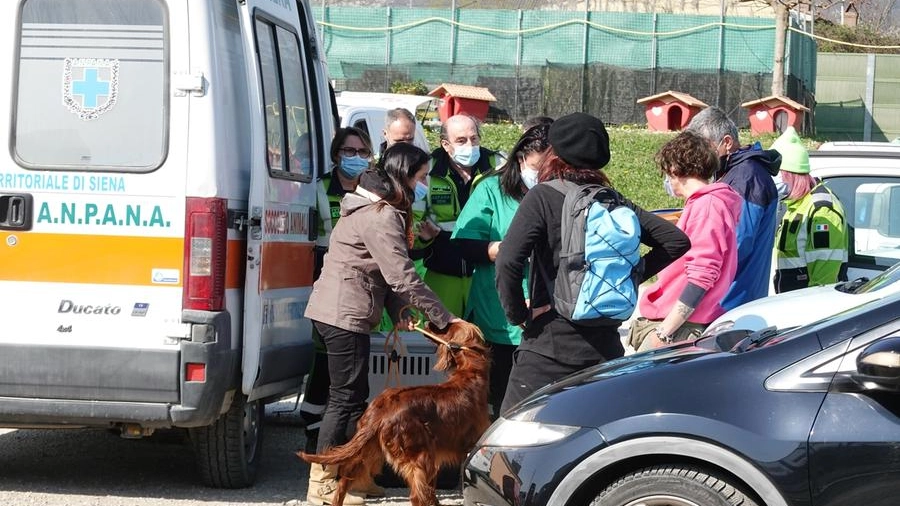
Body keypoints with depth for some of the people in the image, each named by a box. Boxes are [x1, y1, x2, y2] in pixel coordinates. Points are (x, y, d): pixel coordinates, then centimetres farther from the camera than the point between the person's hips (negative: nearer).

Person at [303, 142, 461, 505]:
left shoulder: (375, 208, 16)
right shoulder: (383, 217, -18)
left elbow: (386, 272, 15)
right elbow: (402, 277, -22)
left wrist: (399, 312, 1)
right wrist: (443, 317, -17)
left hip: (337, 310, 10)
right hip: (345, 313, -10)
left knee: (353, 394, 15)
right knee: (345, 396, -5)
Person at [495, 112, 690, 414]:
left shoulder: (543, 197, -8)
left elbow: (508, 263, -20)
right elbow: (676, 240, 9)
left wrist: (518, 314, -7)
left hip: (550, 347, -5)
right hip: (606, 349, 5)